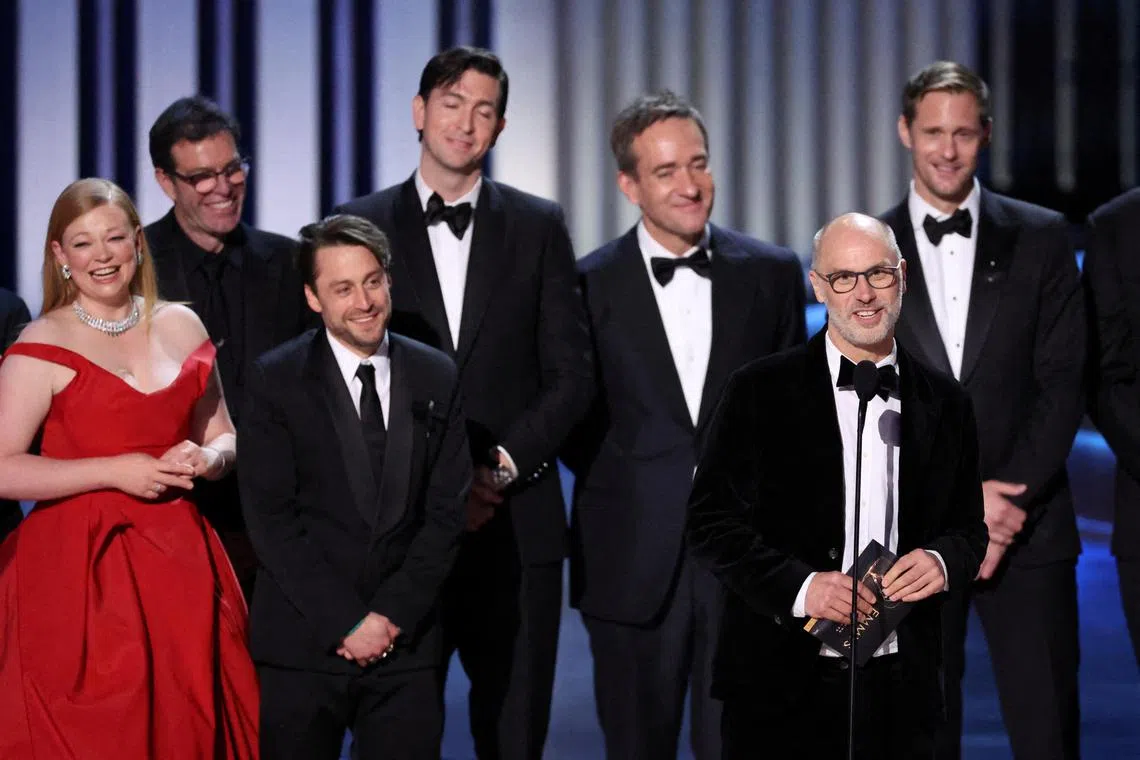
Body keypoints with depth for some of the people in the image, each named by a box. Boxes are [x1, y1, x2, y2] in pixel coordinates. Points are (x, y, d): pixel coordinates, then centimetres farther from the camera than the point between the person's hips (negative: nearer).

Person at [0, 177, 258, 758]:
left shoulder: (180, 326, 10)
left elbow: (222, 438, 20)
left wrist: (206, 459, -3)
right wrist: (116, 472, -15)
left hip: (180, 561, 4)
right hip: (79, 570, -4)